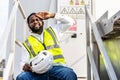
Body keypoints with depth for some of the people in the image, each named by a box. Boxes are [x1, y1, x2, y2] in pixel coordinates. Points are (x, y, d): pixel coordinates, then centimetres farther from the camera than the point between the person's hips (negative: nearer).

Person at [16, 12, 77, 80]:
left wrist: (52, 15, 20)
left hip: (57, 67, 0)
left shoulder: (52, 30, 25)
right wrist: (25, 66, -12)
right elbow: (24, 62, 13)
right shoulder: (27, 43, 18)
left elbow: (70, 21, 25)